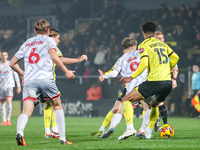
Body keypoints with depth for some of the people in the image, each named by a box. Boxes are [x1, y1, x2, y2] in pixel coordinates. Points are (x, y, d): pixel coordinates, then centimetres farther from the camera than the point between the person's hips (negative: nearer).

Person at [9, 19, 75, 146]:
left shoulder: (26, 43, 26)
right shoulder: (49, 40, 13)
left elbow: (12, 63, 28)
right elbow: (53, 56, -7)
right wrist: (66, 71, -3)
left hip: (29, 81, 3)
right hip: (45, 78, -2)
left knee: (26, 111, -10)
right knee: (58, 106, 17)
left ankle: (20, 132, -40)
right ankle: (62, 138, 14)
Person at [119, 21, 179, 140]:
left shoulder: (143, 45, -1)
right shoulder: (162, 44, 19)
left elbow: (144, 64, -14)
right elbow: (175, 57, 24)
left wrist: (131, 78, -7)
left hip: (154, 81, -6)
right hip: (168, 81, 6)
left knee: (126, 100, 0)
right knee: (155, 103, 34)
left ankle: (129, 128, -19)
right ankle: (149, 131, 22)